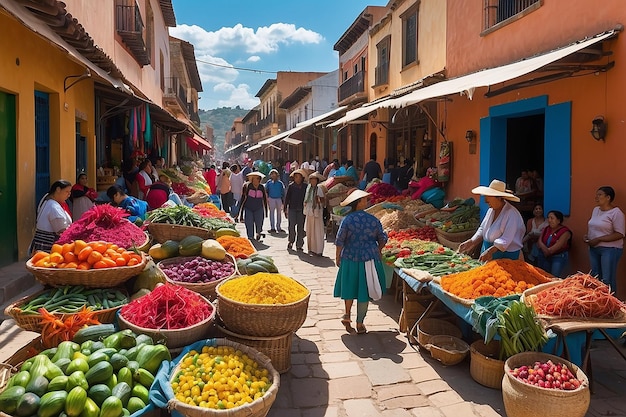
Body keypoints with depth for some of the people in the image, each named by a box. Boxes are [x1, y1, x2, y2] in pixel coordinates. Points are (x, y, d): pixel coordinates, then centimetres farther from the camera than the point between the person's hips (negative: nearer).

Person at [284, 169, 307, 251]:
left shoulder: (305, 187, 3)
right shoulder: (291, 186, 1)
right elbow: (287, 197, 3)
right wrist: (285, 209, -1)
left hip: (301, 209, 1)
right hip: (292, 208, -1)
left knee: (300, 227, 4)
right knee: (291, 226, -6)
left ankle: (299, 245, 12)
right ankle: (291, 242, 15)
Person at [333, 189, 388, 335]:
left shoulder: (347, 220, -9)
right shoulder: (373, 220, -6)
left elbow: (339, 241, -7)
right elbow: (382, 239, 2)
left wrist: (337, 257, 5)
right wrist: (377, 252, 20)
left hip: (350, 258, 0)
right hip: (369, 259, 0)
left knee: (350, 287, 20)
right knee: (363, 289, 8)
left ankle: (347, 315, 16)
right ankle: (359, 324, 15)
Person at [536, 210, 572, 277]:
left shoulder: (565, 232, -9)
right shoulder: (546, 229, 9)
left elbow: (558, 245, -17)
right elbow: (539, 243, 6)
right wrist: (544, 249, -12)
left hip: (558, 258, -6)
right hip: (544, 257, 6)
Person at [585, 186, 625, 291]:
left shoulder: (616, 212, -13)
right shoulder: (595, 209, 10)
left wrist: (598, 239, -19)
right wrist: (587, 235, 5)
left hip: (610, 249, -8)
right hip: (594, 248, 8)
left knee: (608, 280, -5)